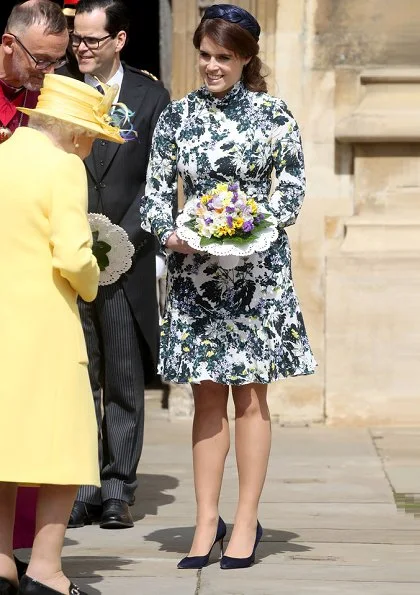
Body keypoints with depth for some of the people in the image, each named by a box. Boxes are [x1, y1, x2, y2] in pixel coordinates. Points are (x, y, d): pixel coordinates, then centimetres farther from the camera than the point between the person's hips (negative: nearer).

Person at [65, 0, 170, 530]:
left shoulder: (150, 97, 4)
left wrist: (122, 239, -9)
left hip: (127, 258, 0)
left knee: (125, 382, 4)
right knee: (78, 378, 1)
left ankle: (117, 491, 11)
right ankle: (82, 490, 7)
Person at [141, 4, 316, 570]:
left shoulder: (273, 114, 2)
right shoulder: (177, 117, 7)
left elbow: (291, 188, 1)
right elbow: (156, 190, 6)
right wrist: (170, 234, -12)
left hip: (257, 268, -2)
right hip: (194, 269, 2)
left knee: (250, 395, 1)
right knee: (207, 395, 5)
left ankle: (247, 522, 7)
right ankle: (207, 522, 10)